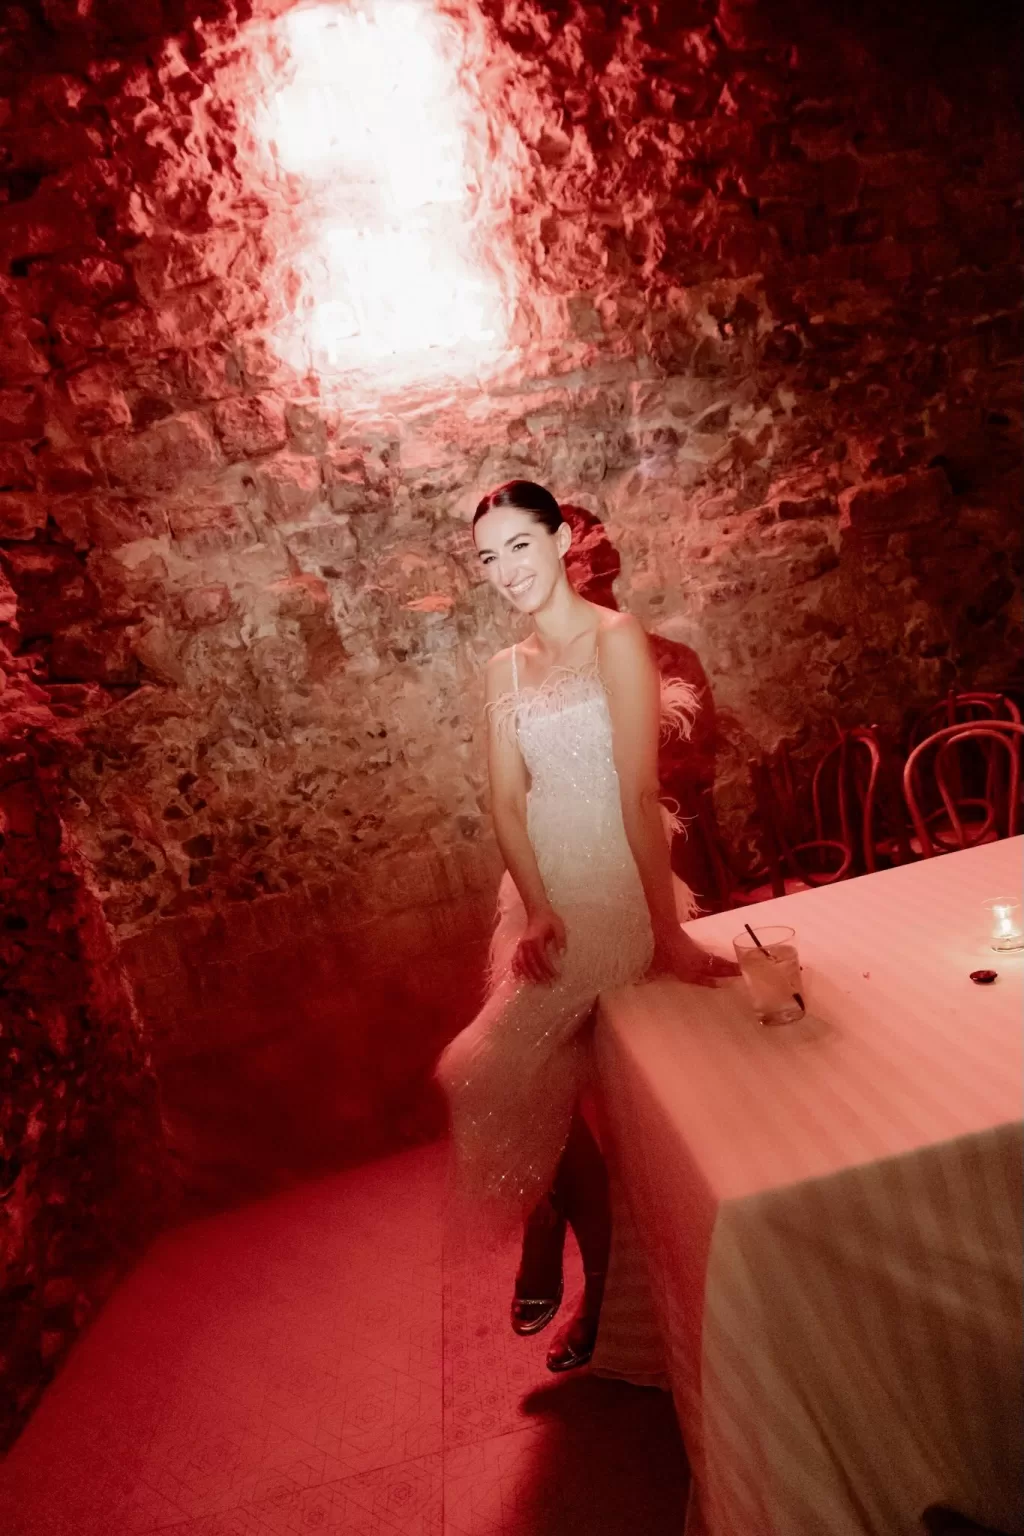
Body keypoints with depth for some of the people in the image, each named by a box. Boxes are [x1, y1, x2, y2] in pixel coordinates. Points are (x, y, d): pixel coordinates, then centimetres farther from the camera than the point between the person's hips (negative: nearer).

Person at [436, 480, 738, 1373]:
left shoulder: (616, 637, -10)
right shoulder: (506, 670, 8)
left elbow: (640, 791, -17)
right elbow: (507, 801, 0)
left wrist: (668, 931, -17)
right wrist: (537, 911, -13)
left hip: (612, 891, -5)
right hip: (543, 891, 6)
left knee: (494, 1073, -5)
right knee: (543, 1084, 11)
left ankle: (552, 1260, 24)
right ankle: (590, 1275, 38)